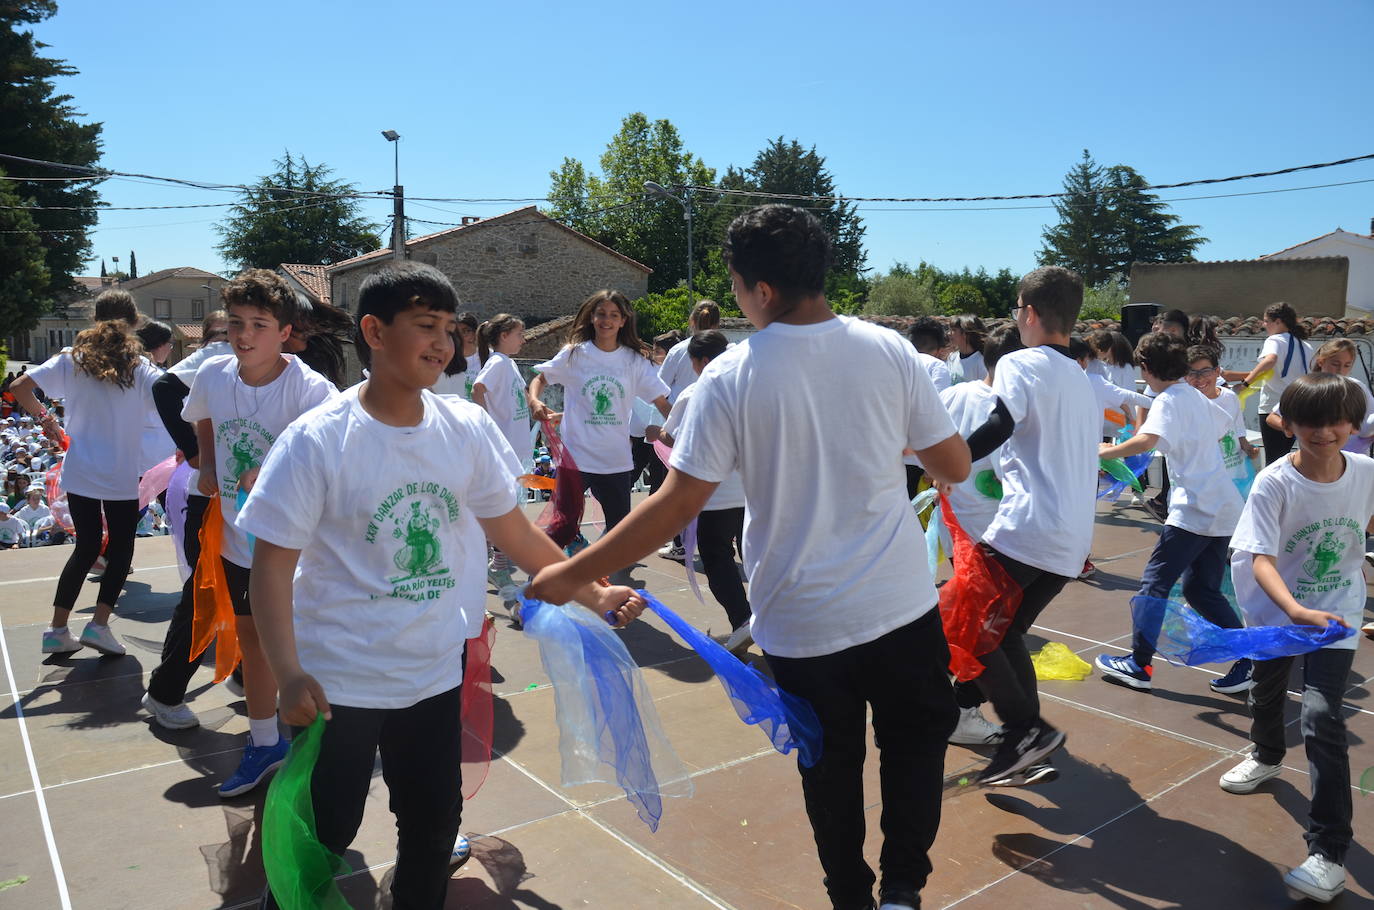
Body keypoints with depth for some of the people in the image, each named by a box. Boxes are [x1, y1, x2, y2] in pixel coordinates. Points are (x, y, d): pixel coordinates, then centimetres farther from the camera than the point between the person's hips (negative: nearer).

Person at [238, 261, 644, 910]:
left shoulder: (468, 429, -4)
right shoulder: (317, 440, -16)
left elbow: (513, 531, 4)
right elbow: (273, 564, -13)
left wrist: (594, 595, 1)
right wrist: (289, 675, -21)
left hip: (436, 677, 4)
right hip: (337, 685, -4)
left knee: (433, 828, 18)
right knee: (322, 835, 11)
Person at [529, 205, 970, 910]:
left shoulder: (731, 376, -15)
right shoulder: (889, 351, -7)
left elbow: (676, 505, -16)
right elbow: (955, 466, 0)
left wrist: (572, 574, -7)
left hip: (802, 622, -1)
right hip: (903, 606, 2)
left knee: (831, 763, 20)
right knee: (914, 738, 25)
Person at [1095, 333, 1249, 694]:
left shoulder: (1168, 400, -10)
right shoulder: (1197, 396, 16)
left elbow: (1148, 440, -29)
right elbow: (1225, 424, 35)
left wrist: (1108, 451, -17)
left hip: (1194, 508, -9)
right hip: (1223, 507, 9)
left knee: (1155, 581, -2)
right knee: (1201, 589, 14)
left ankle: (1139, 664, 1)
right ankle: (1248, 658, 10)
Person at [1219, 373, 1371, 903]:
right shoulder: (1274, 483, -22)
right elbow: (1260, 559, -29)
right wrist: (1295, 610, -45)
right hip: (1276, 609, 0)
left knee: (1323, 719, -14)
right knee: (1267, 692, 24)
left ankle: (1329, 853, -7)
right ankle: (1267, 758, 57)